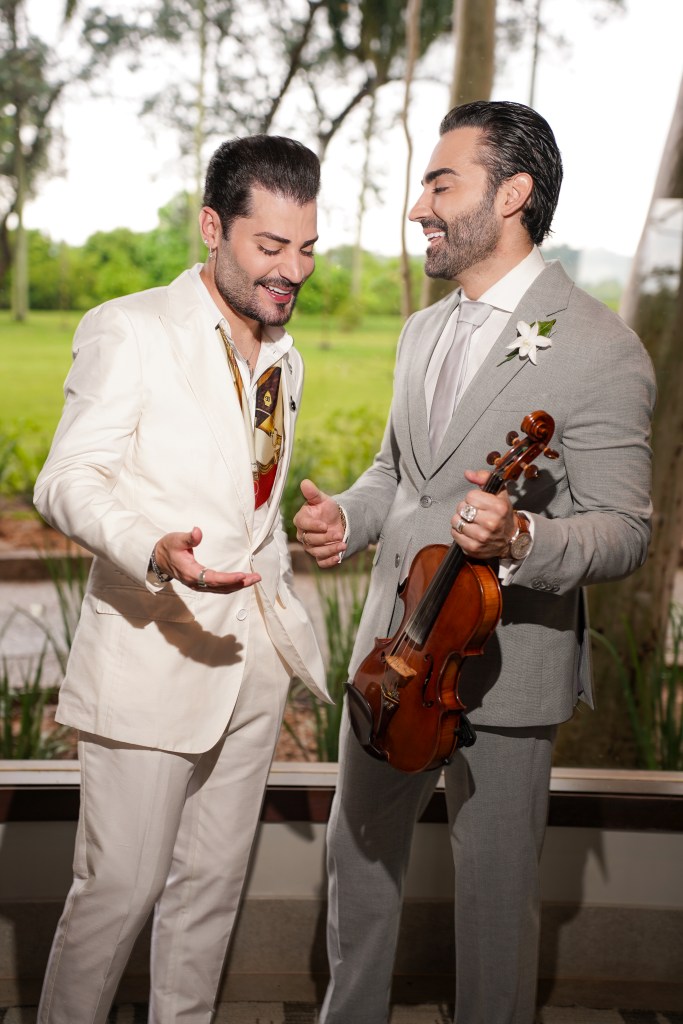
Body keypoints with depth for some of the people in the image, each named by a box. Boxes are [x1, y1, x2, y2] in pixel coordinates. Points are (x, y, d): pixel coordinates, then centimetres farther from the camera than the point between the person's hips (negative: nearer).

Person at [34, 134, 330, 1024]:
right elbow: (68, 481, -15)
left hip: (248, 659, 7)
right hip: (150, 657, -6)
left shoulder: (283, 358, 15)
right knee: (121, 886, 0)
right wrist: (156, 550, -33)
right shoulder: (129, 330, -8)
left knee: (214, 881, 14)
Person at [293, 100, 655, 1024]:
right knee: (357, 851, 21)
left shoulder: (599, 348, -14)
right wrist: (347, 518, -2)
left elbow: (623, 532, -15)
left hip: (504, 669, -7)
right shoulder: (424, 332, 11)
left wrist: (519, 540, -34)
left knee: (495, 889, 9)